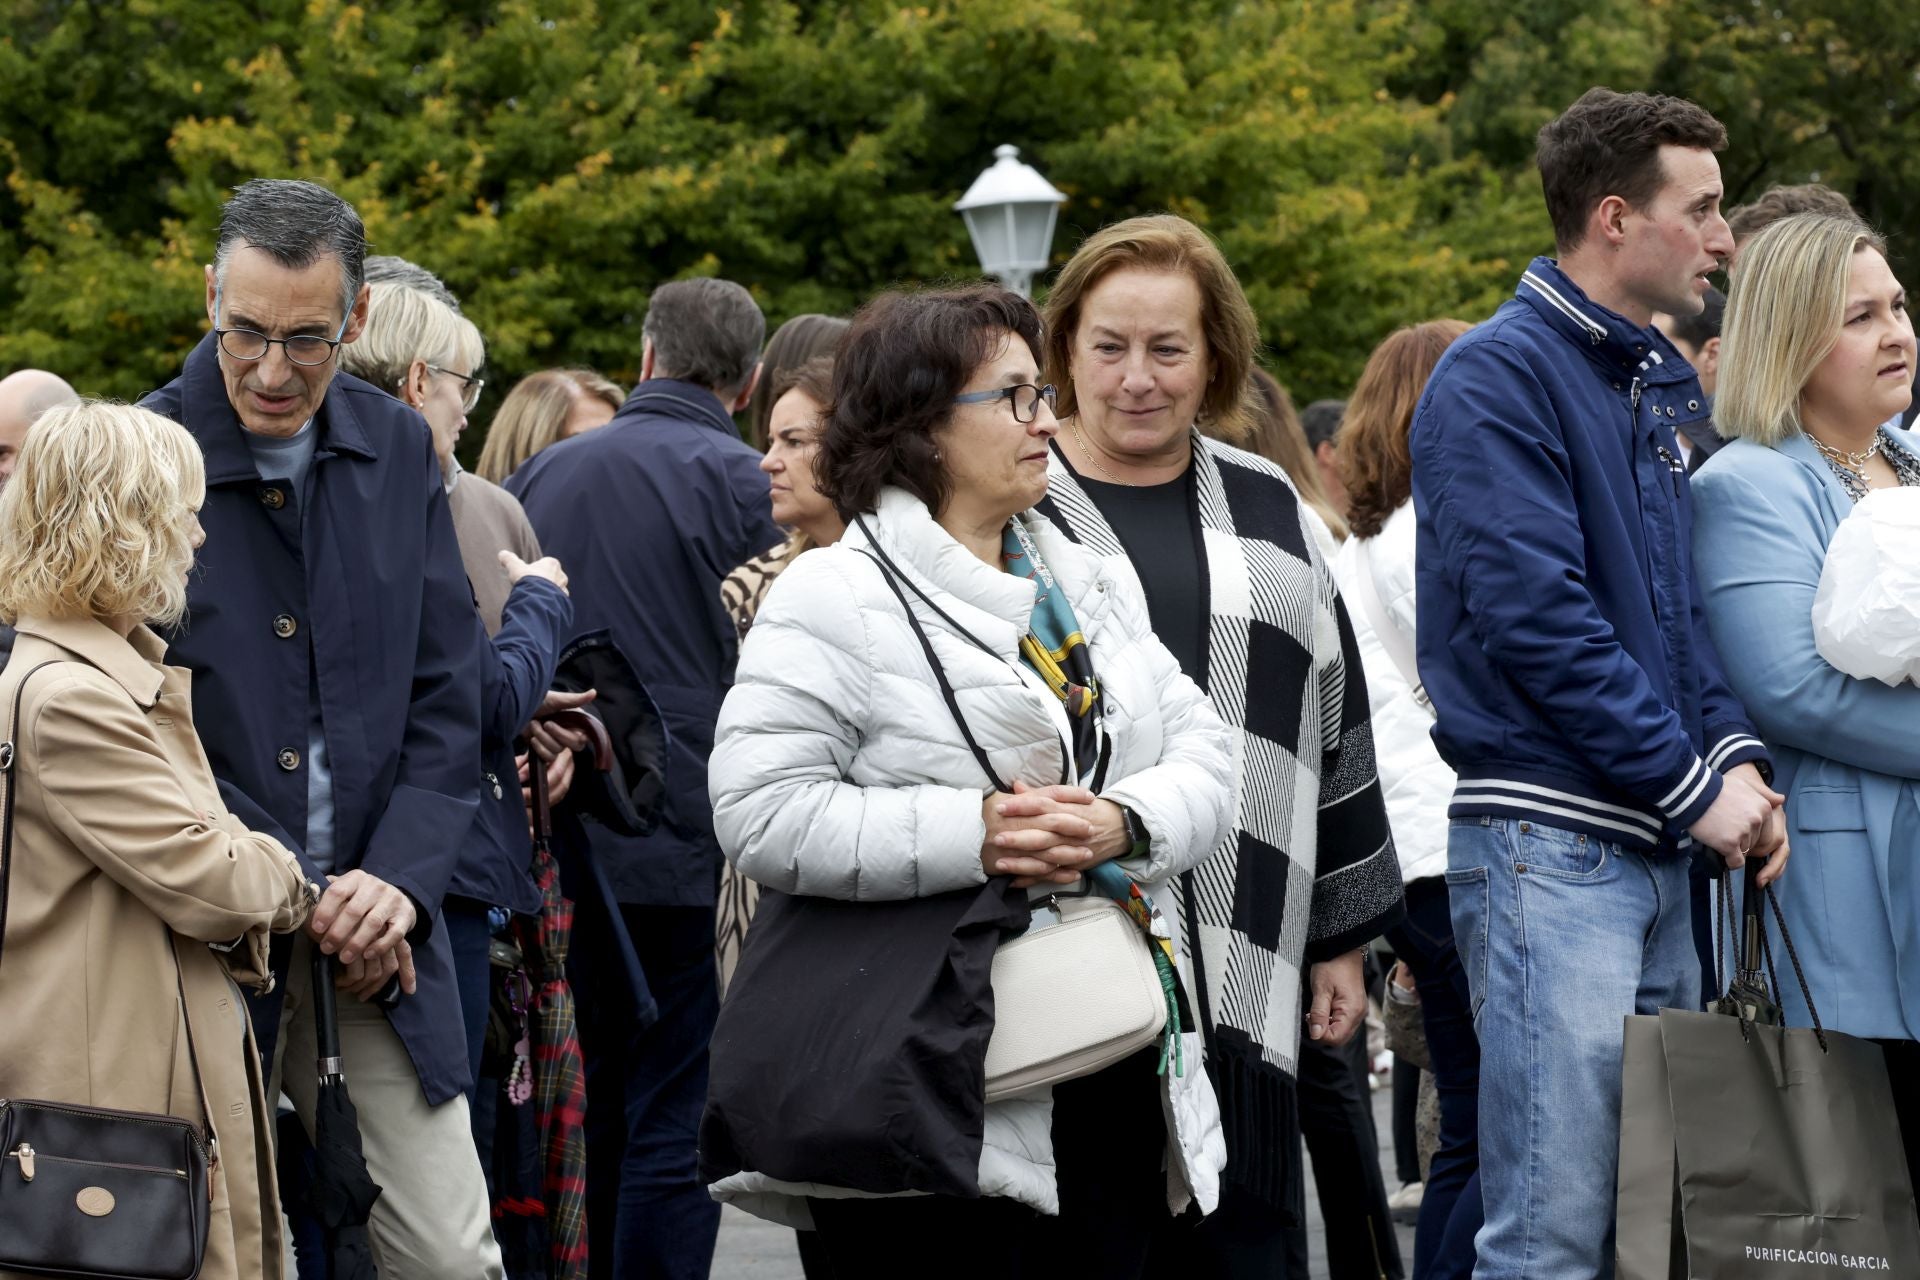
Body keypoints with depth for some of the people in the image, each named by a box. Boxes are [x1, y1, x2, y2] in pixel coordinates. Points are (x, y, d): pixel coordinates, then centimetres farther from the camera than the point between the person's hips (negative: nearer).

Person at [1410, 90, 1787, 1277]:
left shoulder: (1671, 385, 17)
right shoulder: (1500, 377, -9)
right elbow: (1535, 618, -17)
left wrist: (1735, 754, 1)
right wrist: (1692, 782, -14)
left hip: (1664, 847, 9)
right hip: (1551, 839, -9)